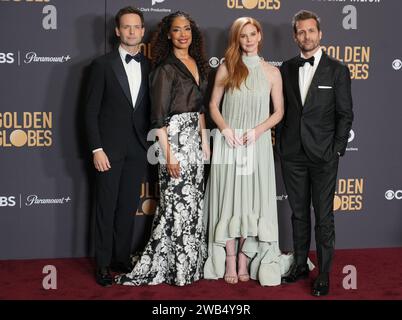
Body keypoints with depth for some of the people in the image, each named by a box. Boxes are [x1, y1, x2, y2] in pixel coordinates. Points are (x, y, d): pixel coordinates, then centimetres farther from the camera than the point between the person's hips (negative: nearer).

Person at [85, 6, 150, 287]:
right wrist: (97, 149, -11)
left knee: (129, 207, 10)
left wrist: (151, 143, 3)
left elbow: (151, 108, 11)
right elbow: (91, 111, -5)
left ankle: (122, 258, 22)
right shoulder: (103, 64, -2)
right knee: (106, 207, 3)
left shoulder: (149, 66, 8)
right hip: (110, 148, -3)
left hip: (138, 149, 3)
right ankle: (104, 264, 13)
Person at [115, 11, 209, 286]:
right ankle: (177, 268, 8)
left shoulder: (197, 63, 12)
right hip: (174, 137, -8)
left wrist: (204, 139, 14)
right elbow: (159, 118, -14)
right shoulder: (166, 69, -11)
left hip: (194, 137, 8)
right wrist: (168, 155, -18)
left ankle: (191, 262, 24)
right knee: (178, 201, -3)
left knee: (193, 200, 12)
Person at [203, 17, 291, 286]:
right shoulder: (227, 68, 5)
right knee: (229, 198, 1)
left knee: (253, 200, 3)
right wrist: (225, 129, -10)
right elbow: (213, 105, 7)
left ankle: (245, 258, 13)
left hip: (258, 143, 0)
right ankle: (230, 261, 10)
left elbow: (279, 112, 5)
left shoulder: (271, 72, 4)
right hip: (228, 141, 0)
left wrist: (257, 130, -11)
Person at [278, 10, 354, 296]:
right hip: (292, 154, 4)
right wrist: (282, 144, 5)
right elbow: (282, 109, 12)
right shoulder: (287, 69, 8)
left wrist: (337, 151, -7)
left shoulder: (338, 70, -2)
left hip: (323, 156, -3)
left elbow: (345, 114, -2)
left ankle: (324, 274, 11)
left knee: (324, 217, 2)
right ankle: (300, 264, 26)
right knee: (299, 213, 14)